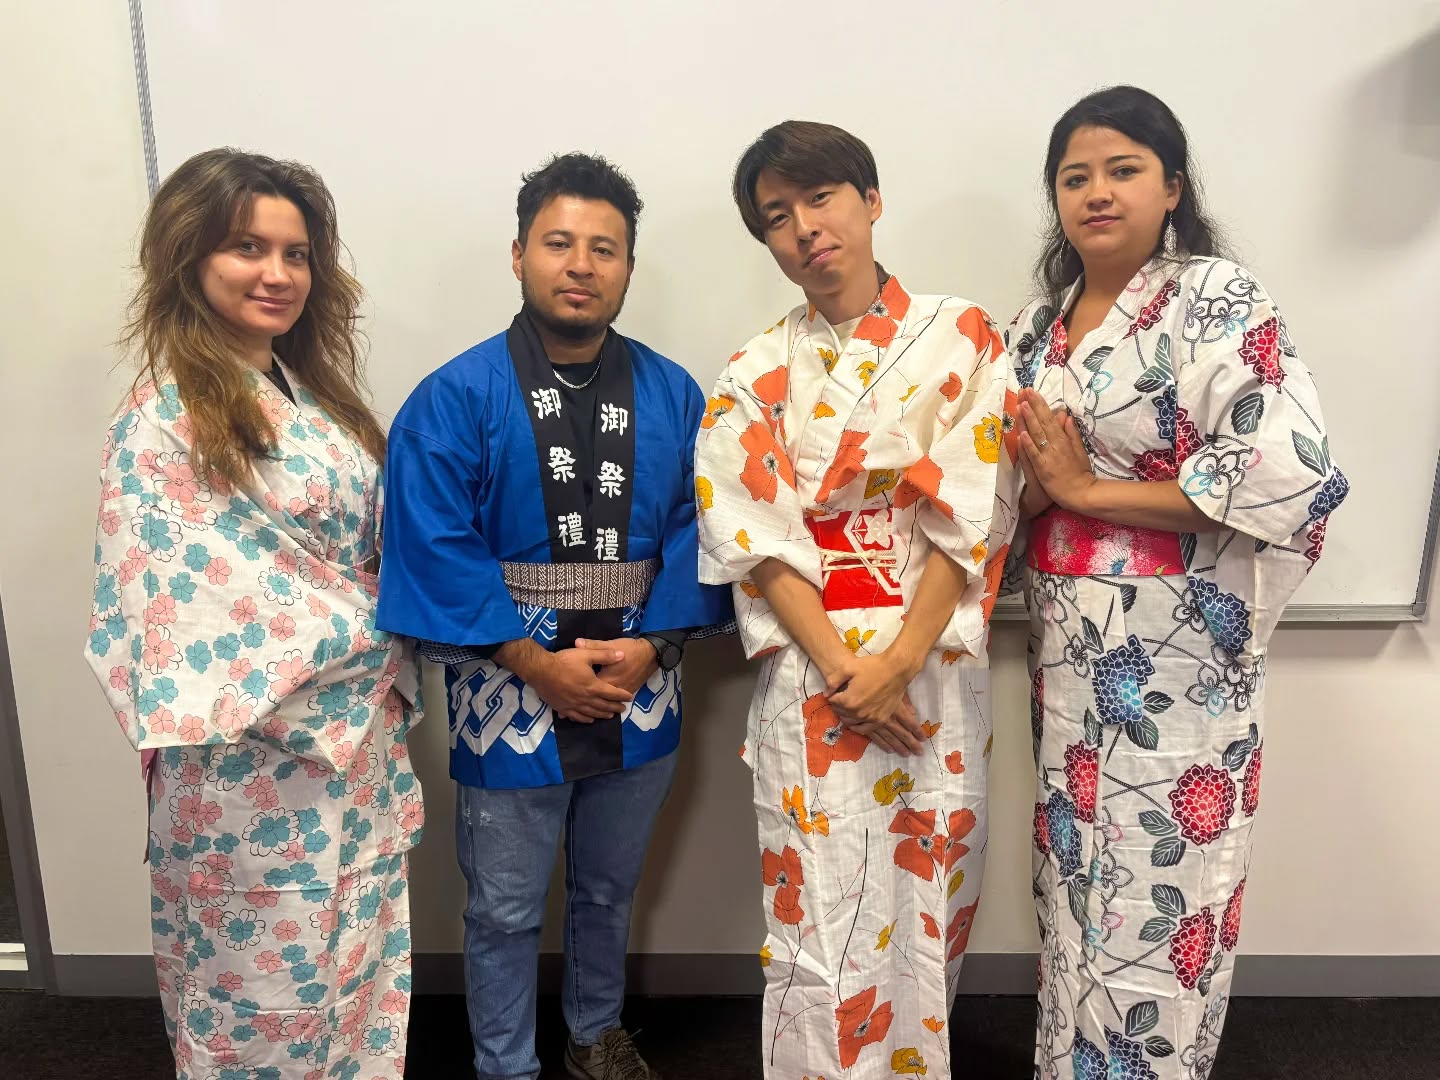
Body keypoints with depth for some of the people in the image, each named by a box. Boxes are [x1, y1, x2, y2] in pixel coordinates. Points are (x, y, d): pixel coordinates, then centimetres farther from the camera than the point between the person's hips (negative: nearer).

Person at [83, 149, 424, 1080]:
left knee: (361, 969, 20)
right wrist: (363, 630, -11)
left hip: (360, 743, 7)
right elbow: (202, 607, -19)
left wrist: (385, 669, -1)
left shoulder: (312, 393, 7)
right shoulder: (164, 422, -14)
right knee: (268, 988, 12)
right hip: (255, 766, -6)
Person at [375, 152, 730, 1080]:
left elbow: (696, 532, -4)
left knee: (610, 892, 24)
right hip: (512, 699, -3)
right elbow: (435, 551, -15)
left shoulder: (672, 395, -1)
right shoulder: (455, 399, -10)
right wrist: (540, 663, -19)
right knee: (506, 912, 15)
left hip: (637, 696, 3)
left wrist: (648, 646, -16)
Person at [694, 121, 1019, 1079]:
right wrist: (842, 669, -14)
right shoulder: (757, 376, 3)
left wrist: (900, 659, -14)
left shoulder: (963, 337, 2)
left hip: (936, 658, 1)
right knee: (821, 918, 4)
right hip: (812, 663, 0)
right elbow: (757, 541, -4)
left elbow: (976, 515, -6)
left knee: (926, 900, 12)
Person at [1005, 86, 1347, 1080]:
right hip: (1069, 645, 6)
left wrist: (1086, 488, -16)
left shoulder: (1218, 298, -10)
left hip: (1177, 649, -6)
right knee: (1077, 872, 17)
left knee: (1156, 888, 5)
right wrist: (1034, 482, -10)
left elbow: (1291, 469, -21)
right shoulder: (1040, 324, 9)